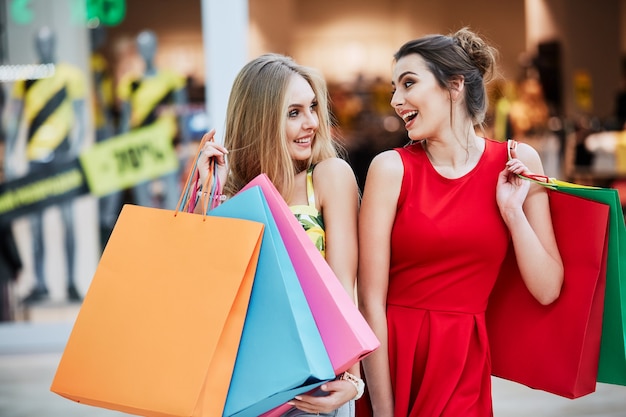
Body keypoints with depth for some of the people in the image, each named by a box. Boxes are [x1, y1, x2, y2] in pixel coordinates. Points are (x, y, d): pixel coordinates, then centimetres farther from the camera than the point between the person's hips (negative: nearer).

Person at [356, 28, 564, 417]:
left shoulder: (517, 163, 1)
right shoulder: (392, 168, -6)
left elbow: (547, 290, 0)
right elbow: (371, 300, -10)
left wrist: (512, 211, -11)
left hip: (465, 363, 2)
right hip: (390, 355, -1)